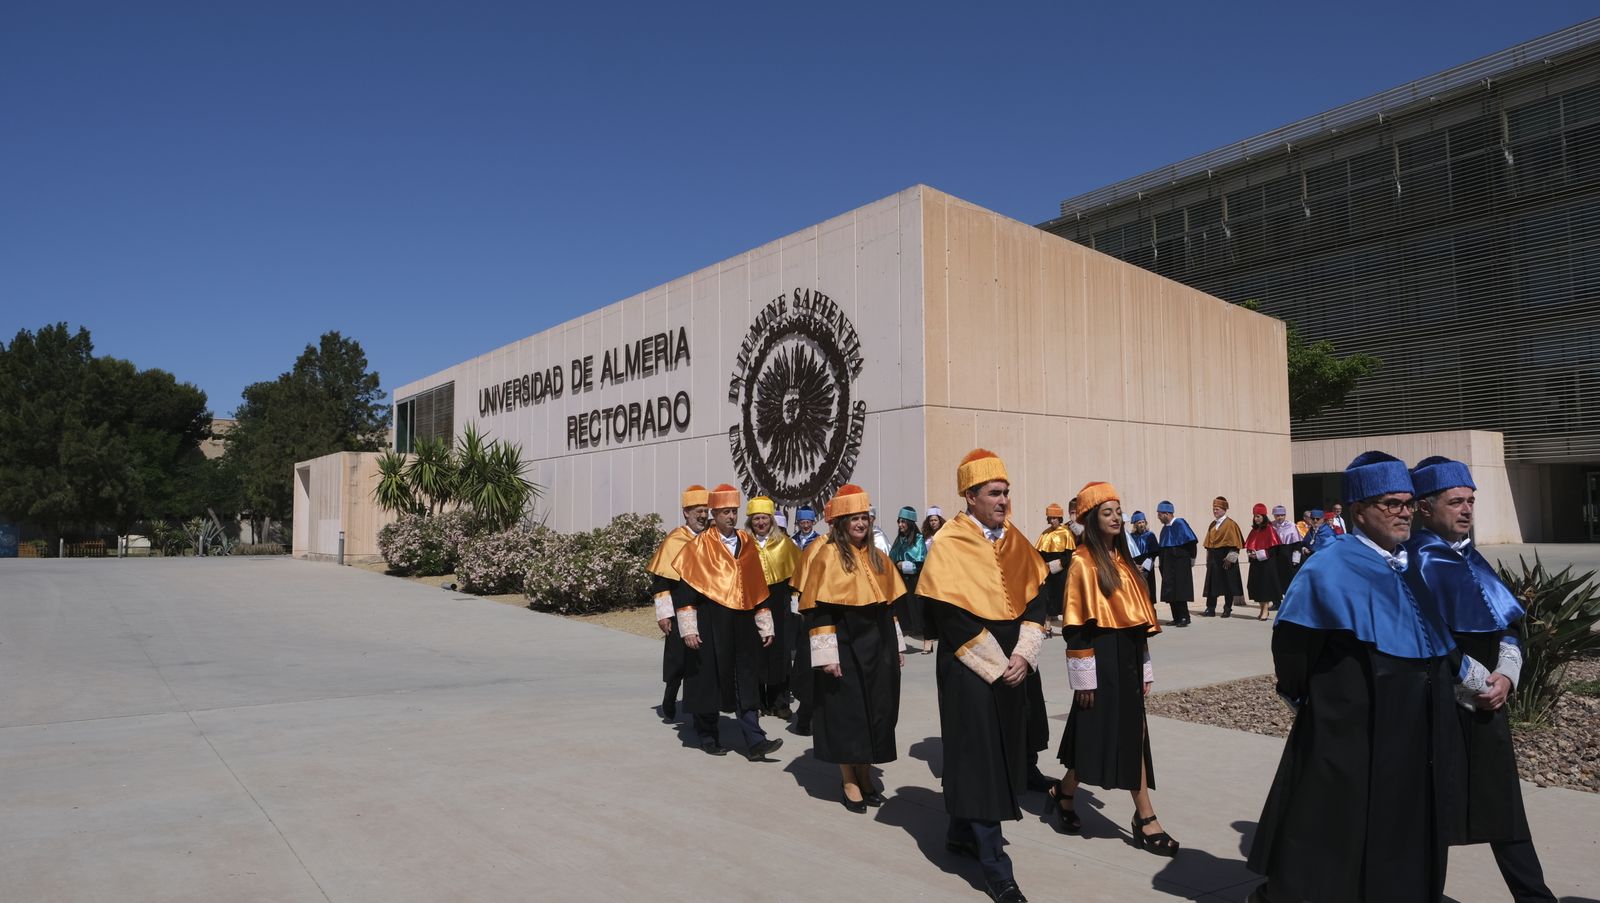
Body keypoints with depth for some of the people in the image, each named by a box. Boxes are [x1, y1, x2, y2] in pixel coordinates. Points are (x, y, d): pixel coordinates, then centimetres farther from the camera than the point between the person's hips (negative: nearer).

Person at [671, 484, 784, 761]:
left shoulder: (747, 543, 8)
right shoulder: (699, 545, -4)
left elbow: (758, 587, 13)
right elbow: (684, 588, -6)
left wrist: (765, 626, 11)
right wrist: (688, 629, -12)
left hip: (742, 622, 3)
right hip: (710, 623, -3)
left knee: (747, 683, 0)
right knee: (709, 679, 6)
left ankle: (754, 741, -1)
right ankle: (707, 736, 22)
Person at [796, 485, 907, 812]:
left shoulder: (876, 556, 10)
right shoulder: (827, 555, -9)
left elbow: (890, 604, 15)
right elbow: (817, 610, -13)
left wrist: (897, 645, 12)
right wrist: (827, 655, -18)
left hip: (878, 647, 6)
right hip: (844, 647, -6)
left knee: (875, 710, 9)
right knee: (846, 710, 1)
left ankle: (865, 775, 23)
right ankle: (848, 780, 15)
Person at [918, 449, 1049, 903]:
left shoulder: (1016, 541, 6)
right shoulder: (949, 544, -13)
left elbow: (1035, 597, 5)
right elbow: (949, 614, -16)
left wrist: (1023, 655, -8)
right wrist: (995, 665, -16)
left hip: (1012, 664, 7)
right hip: (969, 667, -7)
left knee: (1001, 753, 15)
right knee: (979, 758, -3)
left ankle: (962, 831, 33)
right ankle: (995, 866, 4)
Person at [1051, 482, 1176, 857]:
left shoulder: (1123, 560, 12)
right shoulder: (1083, 563, -10)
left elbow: (1139, 615, 15)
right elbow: (1076, 624, -12)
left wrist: (1144, 667, 13)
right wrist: (1084, 677, -14)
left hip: (1127, 656, 7)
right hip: (1101, 657, -7)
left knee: (1131, 733, 7)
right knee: (1099, 734, -1)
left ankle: (1144, 817, 16)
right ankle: (1064, 793, 22)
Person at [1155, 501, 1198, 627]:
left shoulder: (1179, 524, -11)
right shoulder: (1165, 528, 10)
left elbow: (1192, 541, -12)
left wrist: (1191, 558, -8)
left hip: (1180, 563, -7)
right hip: (1168, 565, 7)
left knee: (1179, 591, -7)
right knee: (1170, 592, 7)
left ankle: (1184, 618, 0)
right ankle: (1177, 618, 14)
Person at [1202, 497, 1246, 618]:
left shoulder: (1230, 524, -7)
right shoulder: (1213, 525, 13)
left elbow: (1234, 544, -11)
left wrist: (1230, 559, -15)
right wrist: (1208, 558, 11)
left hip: (1225, 558, -6)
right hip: (1213, 558, 6)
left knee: (1228, 584, 1)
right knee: (1211, 584, 3)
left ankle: (1228, 609, 10)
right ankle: (1210, 609, 6)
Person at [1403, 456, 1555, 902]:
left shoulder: (1472, 559, 11)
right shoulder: (1409, 563, -11)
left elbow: (1509, 622, 10)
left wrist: (1506, 675, -6)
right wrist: (1479, 683, -13)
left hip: (1486, 700, 6)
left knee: (1503, 807, 10)